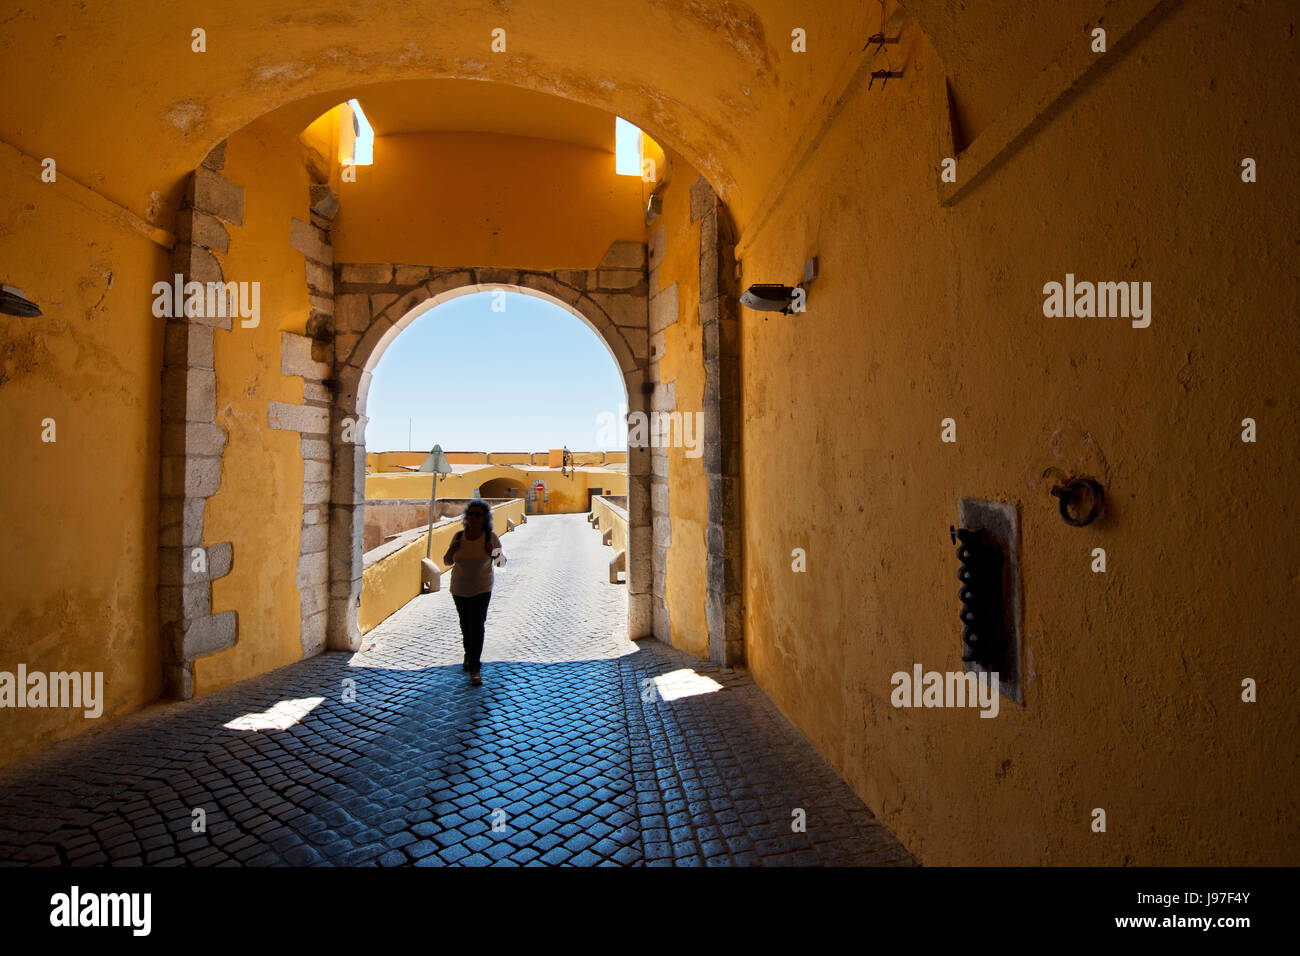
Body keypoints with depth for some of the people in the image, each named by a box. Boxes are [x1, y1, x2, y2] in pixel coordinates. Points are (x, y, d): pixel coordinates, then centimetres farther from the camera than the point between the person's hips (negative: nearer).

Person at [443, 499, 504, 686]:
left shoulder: (491, 537, -13)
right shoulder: (459, 536, -7)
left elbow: (501, 563, -4)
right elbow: (448, 562, 5)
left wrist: (496, 554, -25)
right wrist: (450, 551, -15)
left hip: (481, 589, -3)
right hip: (459, 588, 3)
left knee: (477, 626, -8)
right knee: (465, 624, 16)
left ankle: (475, 667, 2)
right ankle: (469, 655, 39)